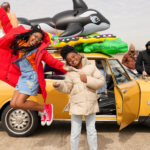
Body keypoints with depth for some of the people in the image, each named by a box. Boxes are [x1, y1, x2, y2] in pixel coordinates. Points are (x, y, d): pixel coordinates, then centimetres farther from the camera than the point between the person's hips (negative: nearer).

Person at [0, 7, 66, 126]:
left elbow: (54, 62, -6)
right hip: (22, 77, 7)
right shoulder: (19, 42, 6)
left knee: (19, 103, -14)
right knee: (13, 104, 2)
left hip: (31, 78, -6)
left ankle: (45, 108, 4)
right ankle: (43, 110, 13)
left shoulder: (40, 50, -5)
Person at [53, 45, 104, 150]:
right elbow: (67, 89, 1)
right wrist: (59, 86, -17)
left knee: (92, 131, 17)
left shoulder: (91, 68, -2)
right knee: (75, 133, 8)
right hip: (76, 106, 0)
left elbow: (101, 82, -5)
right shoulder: (70, 73, 0)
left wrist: (88, 80, -16)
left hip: (91, 105, 1)